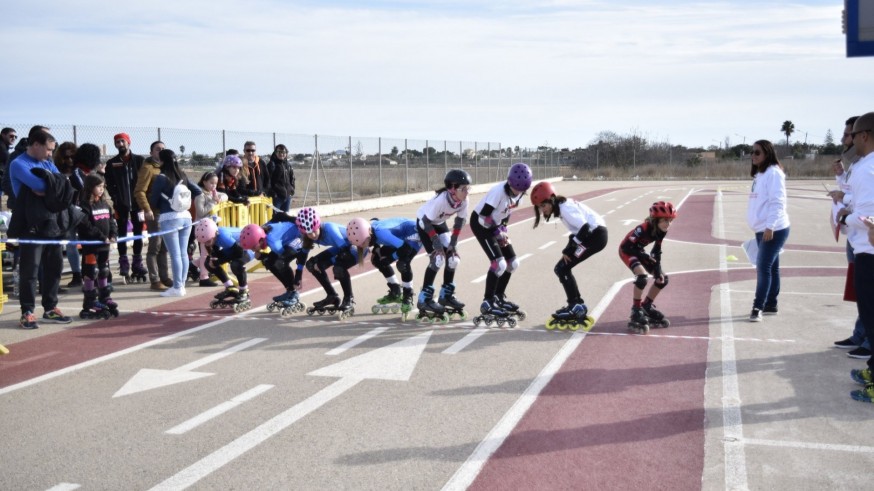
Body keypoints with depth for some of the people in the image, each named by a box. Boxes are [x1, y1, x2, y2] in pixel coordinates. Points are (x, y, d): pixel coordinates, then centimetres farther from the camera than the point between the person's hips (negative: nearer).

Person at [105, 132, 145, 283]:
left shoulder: (139, 160, 5)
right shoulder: (112, 163, 6)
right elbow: (109, 184, 3)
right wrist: (115, 198, -10)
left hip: (137, 202, 0)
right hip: (121, 204, 0)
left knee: (138, 233, 7)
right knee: (122, 234, 3)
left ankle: (137, 264, 15)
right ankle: (124, 264, 6)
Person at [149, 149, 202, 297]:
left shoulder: (161, 178, -8)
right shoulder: (182, 175, 8)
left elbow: (153, 200, -5)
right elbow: (197, 191, 11)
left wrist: (154, 208, 16)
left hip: (169, 219, -6)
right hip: (185, 217, 6)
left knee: (175, 254, -3)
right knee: (183, 253, 10)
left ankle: (177, 288, -1)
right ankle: (181, 284, 15)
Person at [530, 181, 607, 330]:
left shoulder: (565, 208, -19)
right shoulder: (562, 206, 9)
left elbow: (584, 228, -25)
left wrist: (567, 250, -18)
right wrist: (568, 250, 3)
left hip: (596, 235, -10)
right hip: (590, 234, 10)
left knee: (562, 269, -11)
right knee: (561, 269, 9)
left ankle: (577, 307, -5)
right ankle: (577, 305, 18)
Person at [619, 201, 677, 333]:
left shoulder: (662, 231, -12)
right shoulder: (644, 229, -34)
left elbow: (657, 251, -2)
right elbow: (627, 247, -30)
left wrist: (658, 269, -12)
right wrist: (645, 256, -31)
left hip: (638, 251, 8)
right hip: (626, 250, -8)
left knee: (663, 278, 4)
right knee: (642, 276, -31)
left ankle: (647, 306, 20)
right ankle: (636, 311, -17)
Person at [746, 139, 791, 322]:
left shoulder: (773, 172, -13)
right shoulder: (760, 174, 16)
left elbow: (778, 202, -20)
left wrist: (770, 226, -25)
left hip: (774, 230, -9)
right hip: (762, 229, 9)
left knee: (763, 267, -10)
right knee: (771, 267, 13)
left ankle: (758, 307, -9)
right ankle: (770, 305, 19)